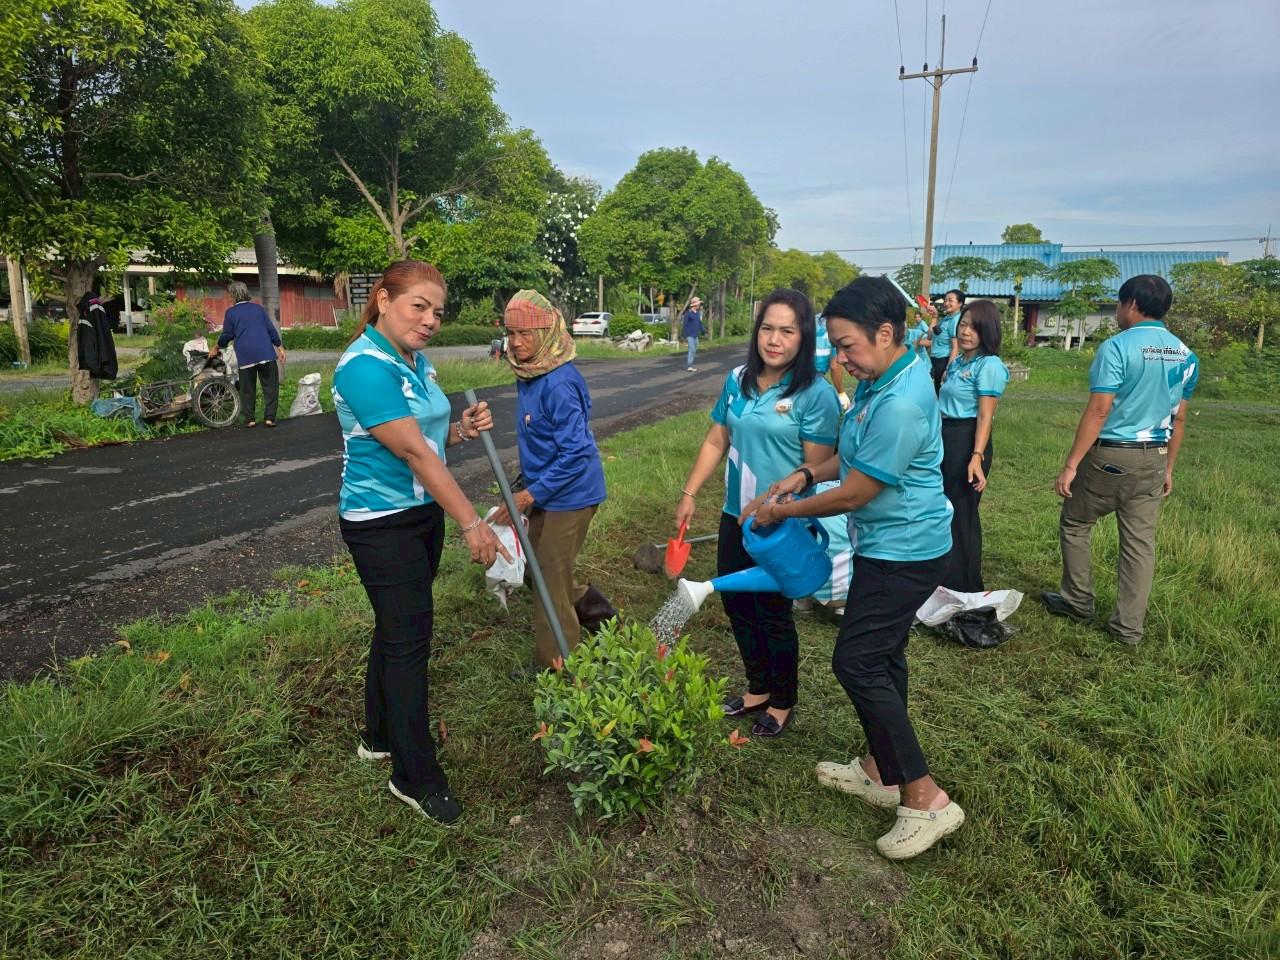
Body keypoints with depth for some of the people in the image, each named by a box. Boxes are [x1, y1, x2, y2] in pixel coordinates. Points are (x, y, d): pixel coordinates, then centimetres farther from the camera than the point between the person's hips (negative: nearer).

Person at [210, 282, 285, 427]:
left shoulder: (231, 312, 4)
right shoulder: (258, 308, 9)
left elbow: (227, 335, 7)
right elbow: (271, 329, 6)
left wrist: (215, 347, 23)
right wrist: (280, 347, 12)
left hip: (245, 356, -1)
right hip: (266, 353, 1)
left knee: (248, 389, 9)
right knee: (270, 386, 4)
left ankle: (250, 419, 9)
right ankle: (269, 417, -3)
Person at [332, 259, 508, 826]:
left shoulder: (417, 361, 7)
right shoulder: (365, 367, -21)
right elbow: (412, 451, -26)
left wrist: (461, 429, -6)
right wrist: (472, 524, -27)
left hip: (423, 513, 9)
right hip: (381, 523, -9)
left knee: (397, 628, 19)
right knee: (408, 638, -2)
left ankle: (380, 737, 38)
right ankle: (415, 777, 13)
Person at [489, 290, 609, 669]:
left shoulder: (558, 383, -25)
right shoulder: (528, 375, 4)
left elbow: (575, 453, -27)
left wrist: (528, 496, -24)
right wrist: (528, 486, 19)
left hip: (569, 495, -9)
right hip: (545, 490, 9)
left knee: (551, 582, 2)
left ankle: (557, 666, 19)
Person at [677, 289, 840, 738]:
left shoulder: (816, 394, -16)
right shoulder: (737, 380, 1)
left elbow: (816, 468, -16)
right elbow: (716, 441, 8)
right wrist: (690, 493, 4)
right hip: (735, 516, 6)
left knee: (773, 613, 9)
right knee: (736, 603, 17)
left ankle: (783, 703, 33)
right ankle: (758, 689, 40)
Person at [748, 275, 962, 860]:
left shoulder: (900, 404, -28)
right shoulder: (882, 379, 5)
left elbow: (855, 493, -22)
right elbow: (853, 457, 17)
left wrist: (784, 510, -10)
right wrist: (804, 476, 3)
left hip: (902, 552, -11)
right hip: (894, 544, 11)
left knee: (857, 662, -8)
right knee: (881, 657, 18)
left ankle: (925, 799, 3)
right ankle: (881, 771, 33)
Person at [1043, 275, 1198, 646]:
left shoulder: (1117, 347, -15)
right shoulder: (1185, 355, 7)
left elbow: (1098, 411, -19)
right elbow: (1179, 418, 12)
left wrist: (1071, 465, -17)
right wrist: (1168, 468, 20)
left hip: (1109, 455, -6)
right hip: (1153, 460, 6)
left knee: (1074, 525, 14)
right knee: (1140, 542, 8)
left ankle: (1078, 603, 25)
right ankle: (1128, 627, 13)